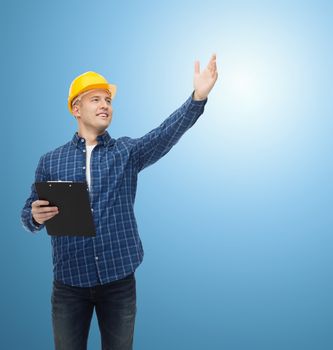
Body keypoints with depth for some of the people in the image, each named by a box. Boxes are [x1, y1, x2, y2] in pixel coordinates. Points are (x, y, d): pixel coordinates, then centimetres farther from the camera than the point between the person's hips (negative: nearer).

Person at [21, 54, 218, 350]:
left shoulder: (127, 151, 1)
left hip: (119, 279, 0)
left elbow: (166, 134, -16)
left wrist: (198, 97, -31)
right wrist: (36, 216, -18)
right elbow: (29, 214, 6)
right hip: (69, 282, 1)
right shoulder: (50, 161, 4)